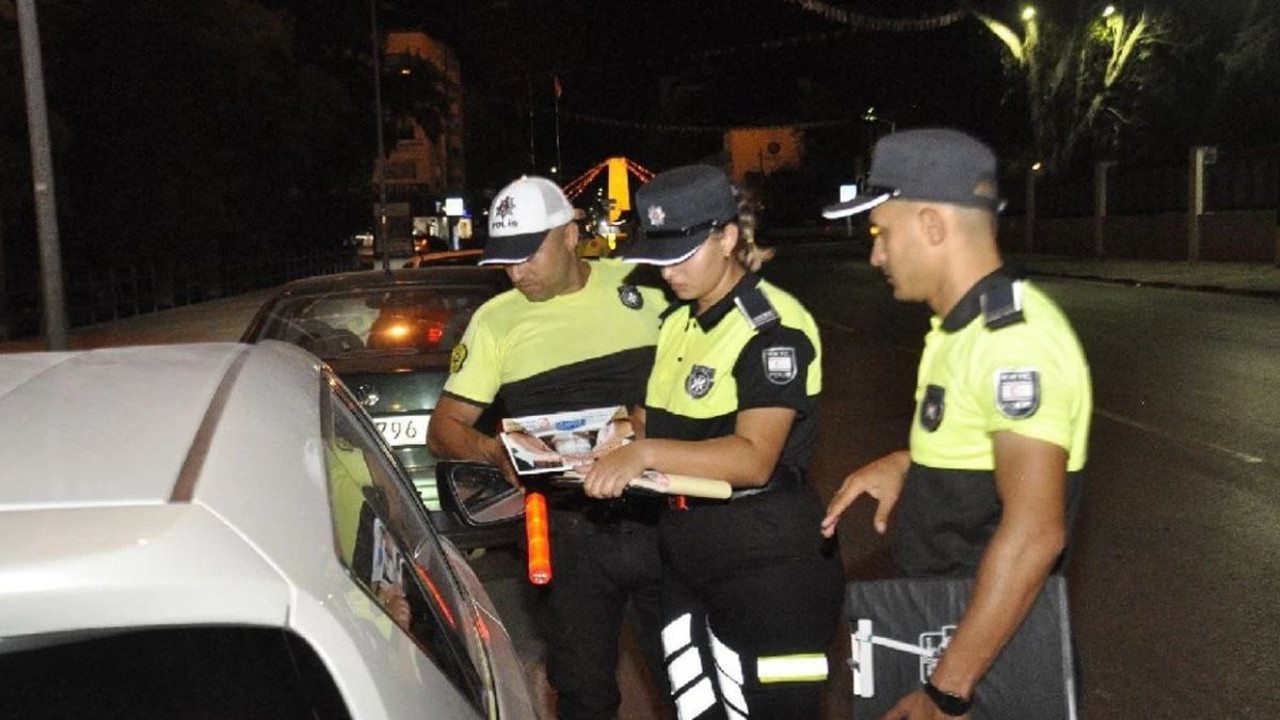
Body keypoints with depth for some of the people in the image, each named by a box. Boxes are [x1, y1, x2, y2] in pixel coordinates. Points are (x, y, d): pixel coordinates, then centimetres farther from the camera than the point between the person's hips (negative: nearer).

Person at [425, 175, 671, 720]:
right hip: (571, 529, 1)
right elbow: (443, 429, 2)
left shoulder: (641, 285, 1)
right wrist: (496, 450, -19)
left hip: (662, 515, 0)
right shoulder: (495, 321, 2)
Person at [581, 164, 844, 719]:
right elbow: (659, 421, 21)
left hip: (768, 566, -8)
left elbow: (754, 458, -24)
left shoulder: (773, 326, -15)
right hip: (685, 558, 8)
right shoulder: (677, 324, 12)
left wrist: (646, 452, -35)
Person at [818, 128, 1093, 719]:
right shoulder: (968, 323, 7)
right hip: (942, 619, 9)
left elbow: (1034, 532, -30)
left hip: (991, 644, -9)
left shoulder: (1014, 338, -24)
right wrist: (907, 463, 6)